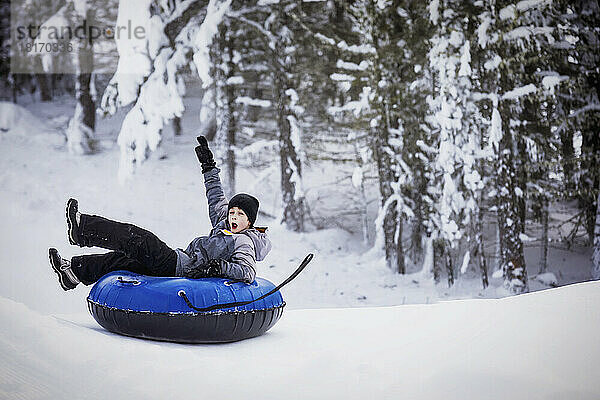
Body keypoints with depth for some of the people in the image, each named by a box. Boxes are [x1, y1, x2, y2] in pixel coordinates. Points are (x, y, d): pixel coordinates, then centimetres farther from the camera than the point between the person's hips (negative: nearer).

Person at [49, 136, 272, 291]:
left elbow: (248, 272, -27)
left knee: (138, 240, -12)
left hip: (182, 268, -10)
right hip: (181, 262, 10)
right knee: (122, 259, 8)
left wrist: (218, 267, -37)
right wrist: (209, 167, 28)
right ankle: (73, 272, 9)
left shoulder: (244, 242, -13)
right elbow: (216, 199, 27)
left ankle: (82, 229, -4)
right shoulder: (224, 224, 14)